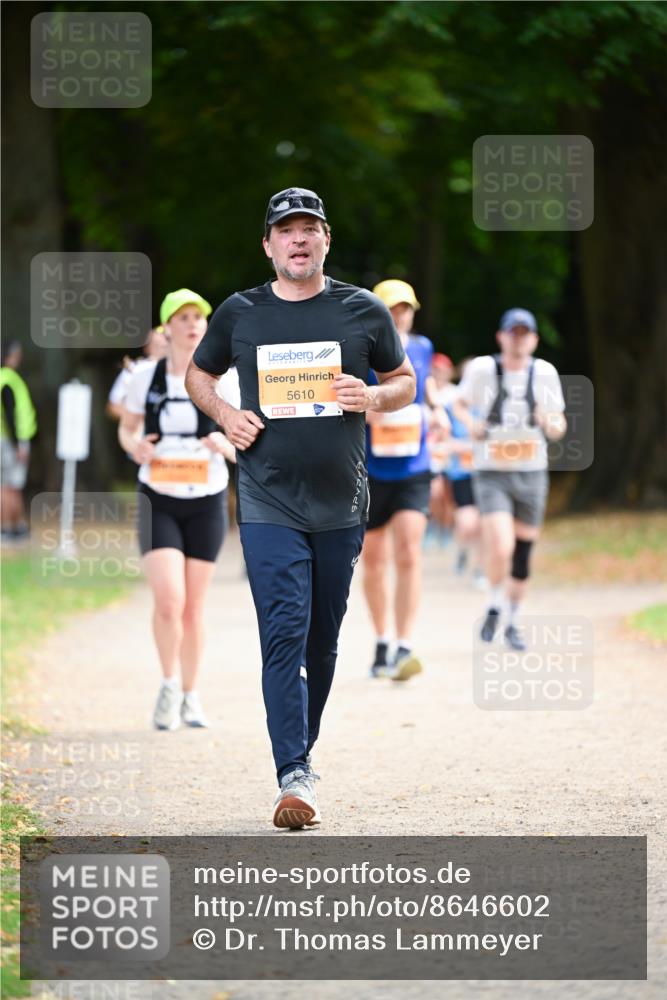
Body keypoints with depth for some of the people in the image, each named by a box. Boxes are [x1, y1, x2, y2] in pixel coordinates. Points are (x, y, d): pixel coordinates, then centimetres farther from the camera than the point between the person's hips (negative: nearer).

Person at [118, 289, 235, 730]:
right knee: (169, 600, -15)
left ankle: (191, 695, 20)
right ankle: (169, 683, 8)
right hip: (158, 500, -1)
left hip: (207, 501, 1)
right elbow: (126, 428, 12)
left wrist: (225, 445, -20)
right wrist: (135, 446, -10)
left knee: (194, 607, 5)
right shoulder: (146, 377, -1)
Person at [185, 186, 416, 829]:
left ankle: (301, 746, 29)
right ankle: (294, 775, -19)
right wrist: (224, 414, 0)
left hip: (341, 504, 2)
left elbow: (405, 382, 15)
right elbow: (198, 374, 20)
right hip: (268, 504, -2)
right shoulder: (238, 315, 5)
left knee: (323, 637, 10)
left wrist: (373, 397, -8)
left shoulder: (364, 312, 5)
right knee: (284, 633, -13)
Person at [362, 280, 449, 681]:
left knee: (409, 554, -15)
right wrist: (362, 410, -24)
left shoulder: (421, 347, 5)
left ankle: (405, 649, -20)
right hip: (369, 470, -1)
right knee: (373, 559, 10)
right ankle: (382, 643, 28)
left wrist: (436, 408, 7)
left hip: (413, 470, 1)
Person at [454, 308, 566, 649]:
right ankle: (494, 606, 8)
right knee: (501, 548, -20)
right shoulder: (482, 369, -6)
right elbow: (460, 403, 13)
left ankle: (512, 623, 28)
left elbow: (559, 427, 6)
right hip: (491, 475, -2)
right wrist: (471, 423, -8)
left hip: (531, 474, 3)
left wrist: (550, 423, -18)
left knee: (522, 556, 9)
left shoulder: (544, 373, -1)